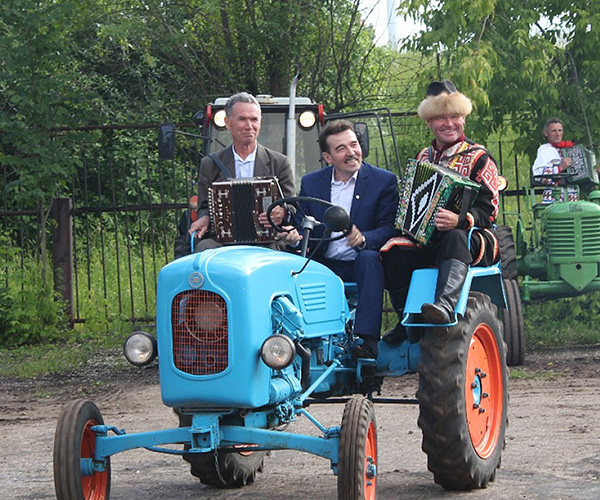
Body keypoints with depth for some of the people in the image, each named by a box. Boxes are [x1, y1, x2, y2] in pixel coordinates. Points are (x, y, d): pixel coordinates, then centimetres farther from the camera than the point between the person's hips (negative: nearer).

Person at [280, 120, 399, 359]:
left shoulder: (384, 181, 3)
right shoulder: (311, 183, 12)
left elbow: (389, 228, -7)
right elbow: (302, 224, 12)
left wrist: (364, 239, -29)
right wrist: (295, 236, -14)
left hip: (360, 265, -2)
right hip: (323, 265, 3)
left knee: (369, 257, -36)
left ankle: (367, 340, -44)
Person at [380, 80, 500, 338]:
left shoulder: (478, 158, 3)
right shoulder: (424, 157, 21)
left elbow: (488, 210, -7)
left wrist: (459, 220, -28)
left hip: (473, 240, -5)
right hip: (425, 240, 5)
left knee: (455, 238, -41)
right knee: (393, 249, -26)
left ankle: (446, 305, -63)